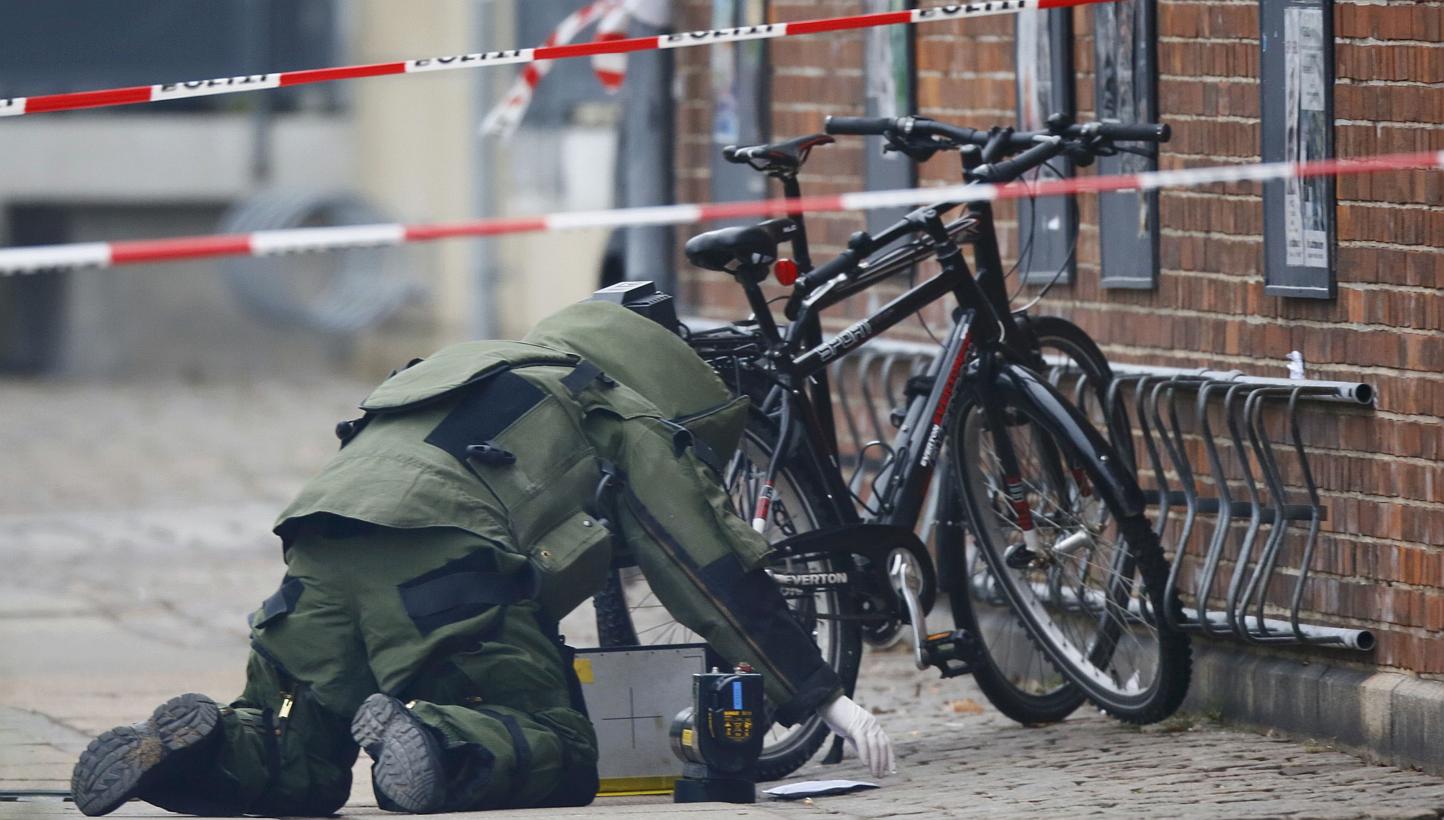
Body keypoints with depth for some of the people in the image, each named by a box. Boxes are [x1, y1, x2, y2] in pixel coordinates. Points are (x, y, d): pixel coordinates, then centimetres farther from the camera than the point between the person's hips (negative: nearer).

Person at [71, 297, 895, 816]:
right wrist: (828, 699, 23)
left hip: (317, 559, 6)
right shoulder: (633, 422, 21)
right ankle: (440, 749, -32)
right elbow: (724, 577, 18)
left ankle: (191, 746, -13)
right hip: (436, 557, -6)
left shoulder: (499, 384, 42)